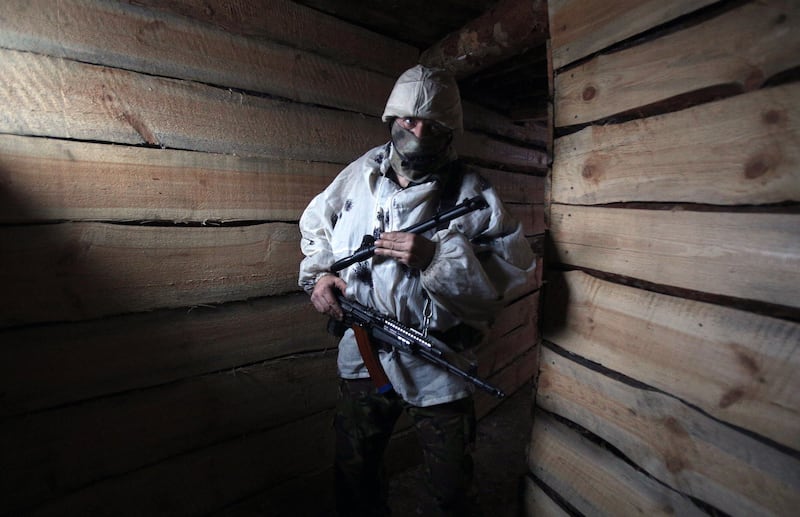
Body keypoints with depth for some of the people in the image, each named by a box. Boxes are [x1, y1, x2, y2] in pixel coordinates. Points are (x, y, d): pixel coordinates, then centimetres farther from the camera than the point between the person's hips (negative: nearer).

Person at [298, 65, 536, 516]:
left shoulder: (472, 194, -12)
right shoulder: (359, 176, -1)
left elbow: (517, 268, -16)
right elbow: (315, 225, 14)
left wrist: (436, 256, -28)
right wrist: (318, 273, -3)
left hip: (438, 367, -2)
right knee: (355, 472, 26)